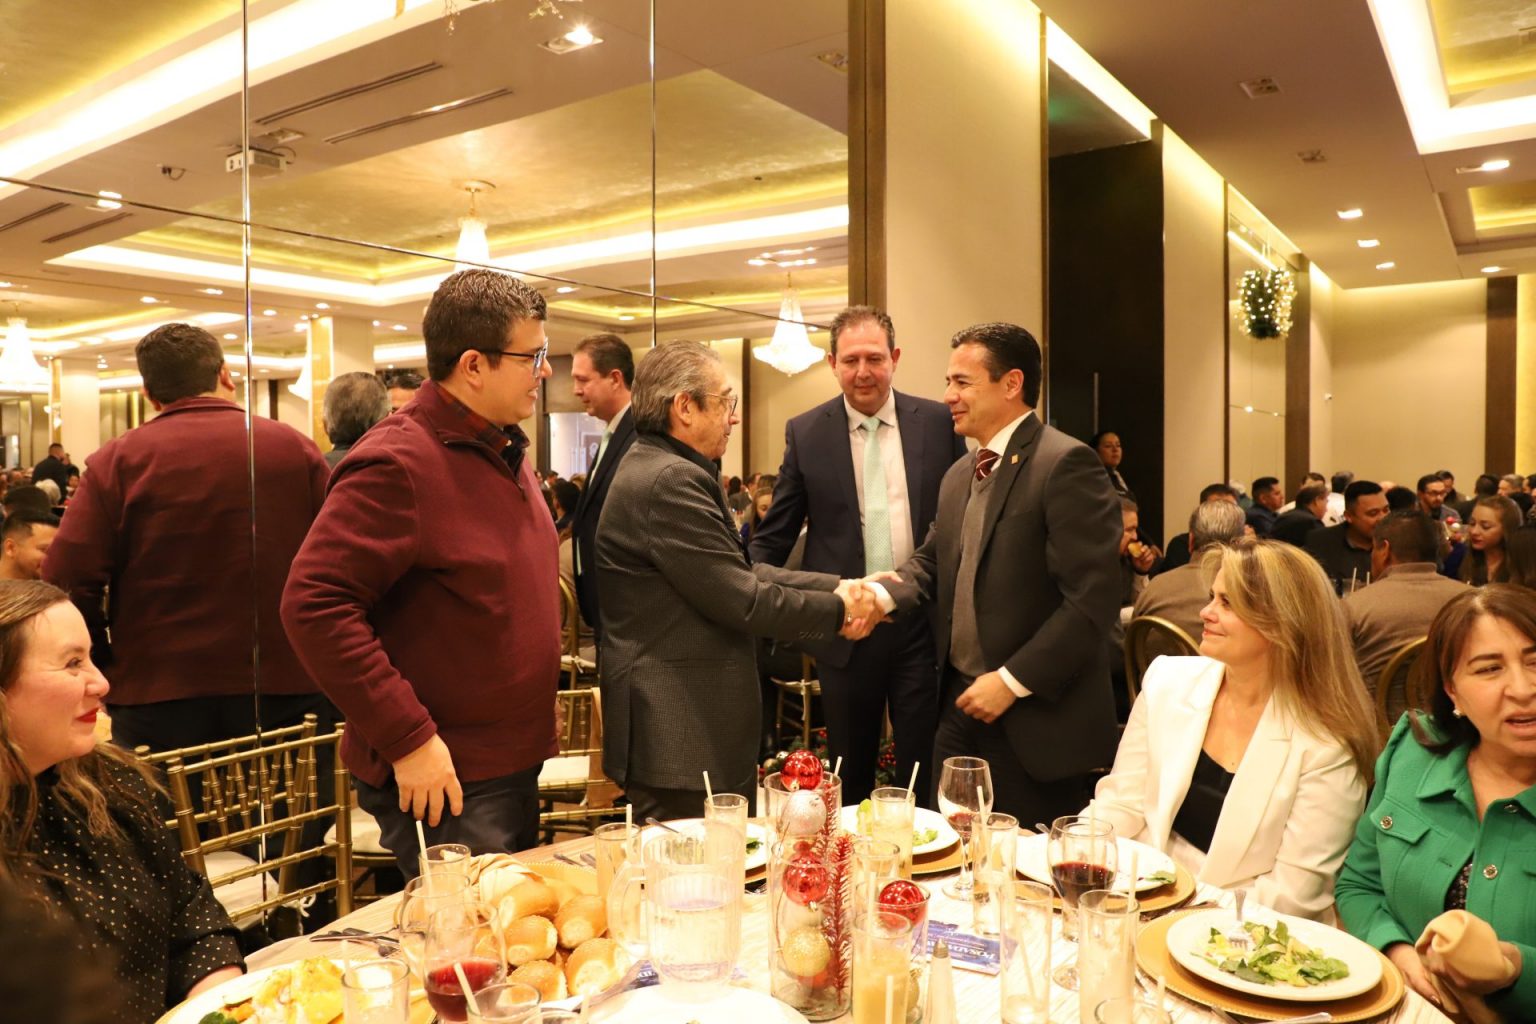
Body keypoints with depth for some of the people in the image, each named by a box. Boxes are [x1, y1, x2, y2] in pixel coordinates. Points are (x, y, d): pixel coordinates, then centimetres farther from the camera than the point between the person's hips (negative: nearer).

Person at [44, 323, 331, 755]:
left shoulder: (117, 460, -4)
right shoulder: (296, 448, -3)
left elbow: (66, 582, -9)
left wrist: (105, 667, 5)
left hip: (159, 700, 0)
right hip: (287, 689, 1)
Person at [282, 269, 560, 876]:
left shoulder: (503, 451, 9)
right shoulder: (397, 465, -21)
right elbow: (313, 604, -26)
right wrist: (409, 740, -25)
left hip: (515, 767, 9)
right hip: (443, 782, -9)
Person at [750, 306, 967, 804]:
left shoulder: (938, 422, 0)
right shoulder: (805, 432, -1)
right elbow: (773, 536, 3)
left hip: (922, 623, 0)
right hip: (843, 627, 0)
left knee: (924, 772, 10)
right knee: (850, 775, 15)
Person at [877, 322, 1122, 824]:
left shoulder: (1066, 463, -15)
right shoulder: (959, 476, 13)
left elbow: (1093, 599, -20)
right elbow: (930, 562, 14)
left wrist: (1014, 680, -19)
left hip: (1034, 718, -7)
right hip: (961, 705, 7)